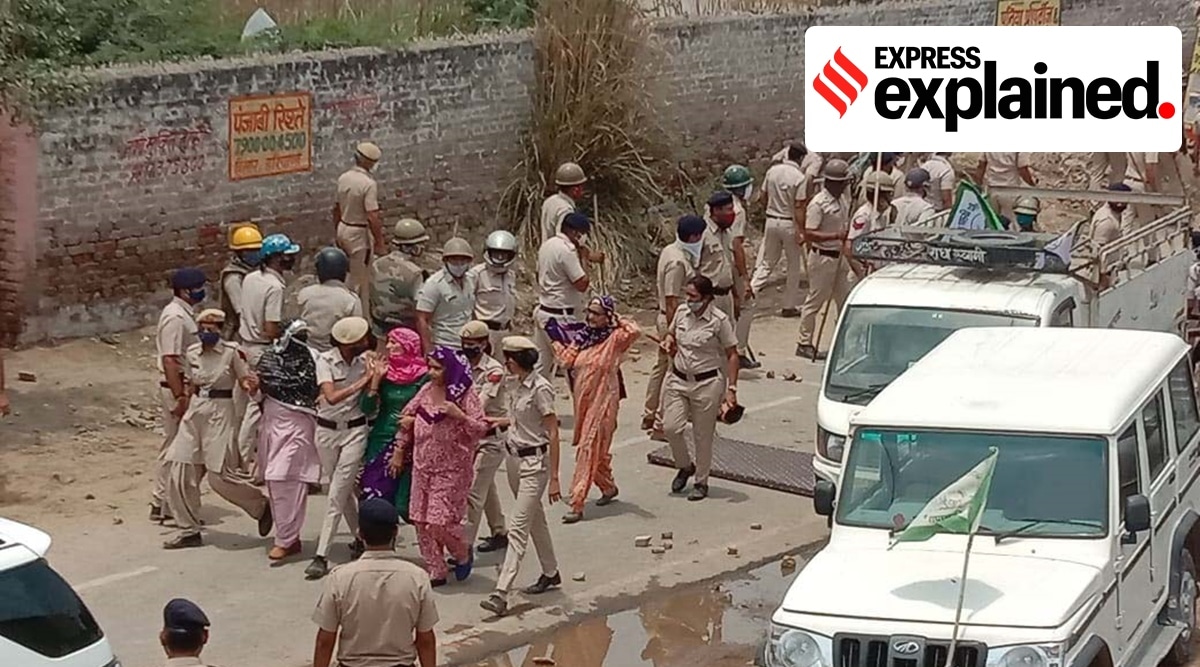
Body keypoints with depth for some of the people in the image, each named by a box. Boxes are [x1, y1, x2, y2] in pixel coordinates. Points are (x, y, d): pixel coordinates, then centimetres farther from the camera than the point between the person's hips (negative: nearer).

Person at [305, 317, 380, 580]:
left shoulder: (365, 360, -4)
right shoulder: (326, 361, -12)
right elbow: (331, 397, -25)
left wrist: (375, 377, -16)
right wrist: (361, 382, -24)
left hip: (355, 430, 0)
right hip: (327, 430, 0)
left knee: (337, 495, -7)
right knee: (344, 491, 14)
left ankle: (322, 556, -7)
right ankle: (360, 537, 34)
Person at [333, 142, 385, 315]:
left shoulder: (343, 178, 1)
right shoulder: (369, 184, -22)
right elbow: (372, 217, -25)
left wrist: (337, 234, 24)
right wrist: (380, 243, -18)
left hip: (343, 230, 8)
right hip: (359, 234, -8)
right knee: (360, 280, 3)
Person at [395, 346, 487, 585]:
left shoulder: (465, 396, -10)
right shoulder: (427, 390, 5)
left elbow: (481, 429, -12)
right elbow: (407, 417, 18)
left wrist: (459, 415, -27)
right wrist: (399, 450, 20)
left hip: (451, 469, -6)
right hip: (422, 465, 6)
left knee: (440, 522, -11)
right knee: (421, 521, 6)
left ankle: (463, 554, 18)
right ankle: (435, 572, 18)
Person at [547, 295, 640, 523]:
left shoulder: (615, 338, -11)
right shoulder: (582, 336, 6)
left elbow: (635, 332, -30)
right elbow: (568, 360, 6)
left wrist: (618, 320, -15)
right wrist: (556, 339, 6)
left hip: (603, 401, -7)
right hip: (583, 399, 7)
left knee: (589, 449, -9)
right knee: (596, 448, 18)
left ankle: (577, 505, -10)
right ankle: (608, 487, 41)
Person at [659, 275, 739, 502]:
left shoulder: (719, 320, -12)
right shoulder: (681, 312, 2)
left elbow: (732, 355, -7)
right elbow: (672, 333, 22)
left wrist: (731, 388, -13)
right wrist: (669, 342, -3)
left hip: (707, 384, -4)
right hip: (678, 380, 4)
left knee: (703, 436, 4)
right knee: (670, 427, -5)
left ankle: (701, 482, 21)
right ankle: (685, 466, 22)